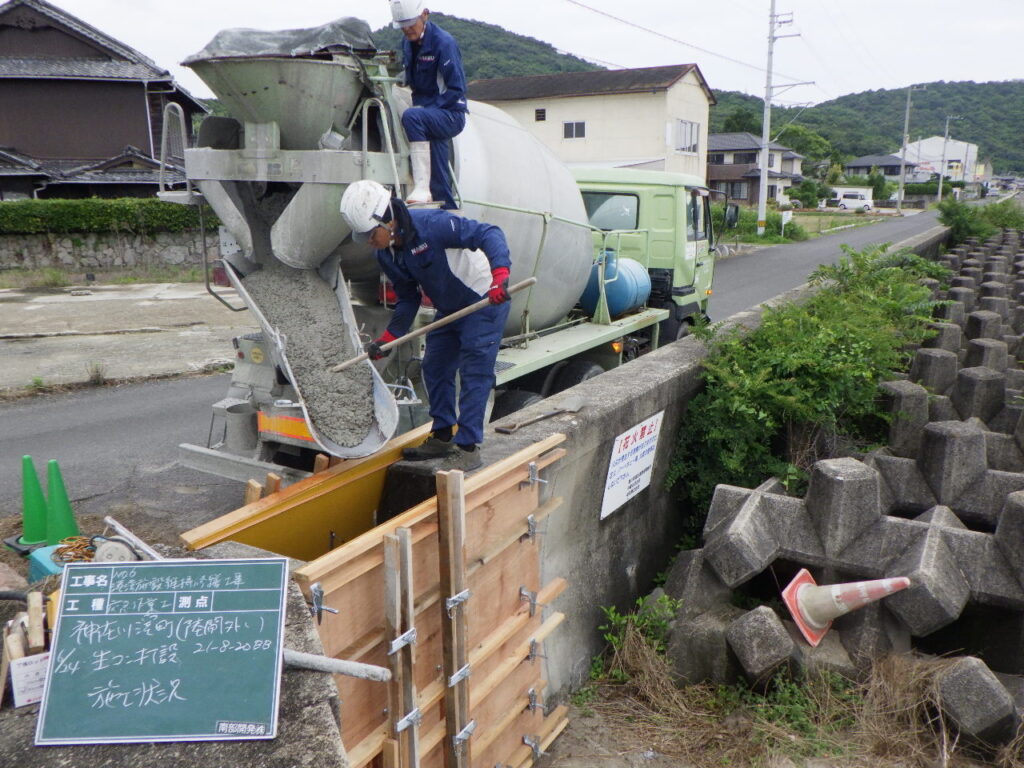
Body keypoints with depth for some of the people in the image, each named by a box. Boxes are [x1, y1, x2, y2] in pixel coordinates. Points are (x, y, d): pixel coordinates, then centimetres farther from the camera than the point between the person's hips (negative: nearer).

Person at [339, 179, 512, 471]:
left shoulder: (432, 224, -28)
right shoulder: (387, 255, -2)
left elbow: (489, 234, -31)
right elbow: (408, 298, 8)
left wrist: (500, 275, -46)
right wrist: (387, 338, -1)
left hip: (485, 302, -9)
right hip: (449, 309, 9)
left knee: (474, 373, -10)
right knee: (434, 368, 12)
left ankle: (468, 448, -5)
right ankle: (442, 437, 25)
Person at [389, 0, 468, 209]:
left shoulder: (443, 42, -13)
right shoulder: (408, 43, 10)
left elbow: (457, 89, -15)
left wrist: (428, 109, -19)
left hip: (451, 115, -7)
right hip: (431, 116, 7)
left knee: (411, 116, -34)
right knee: (439, 185, 6)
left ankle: (422, 187, -36)